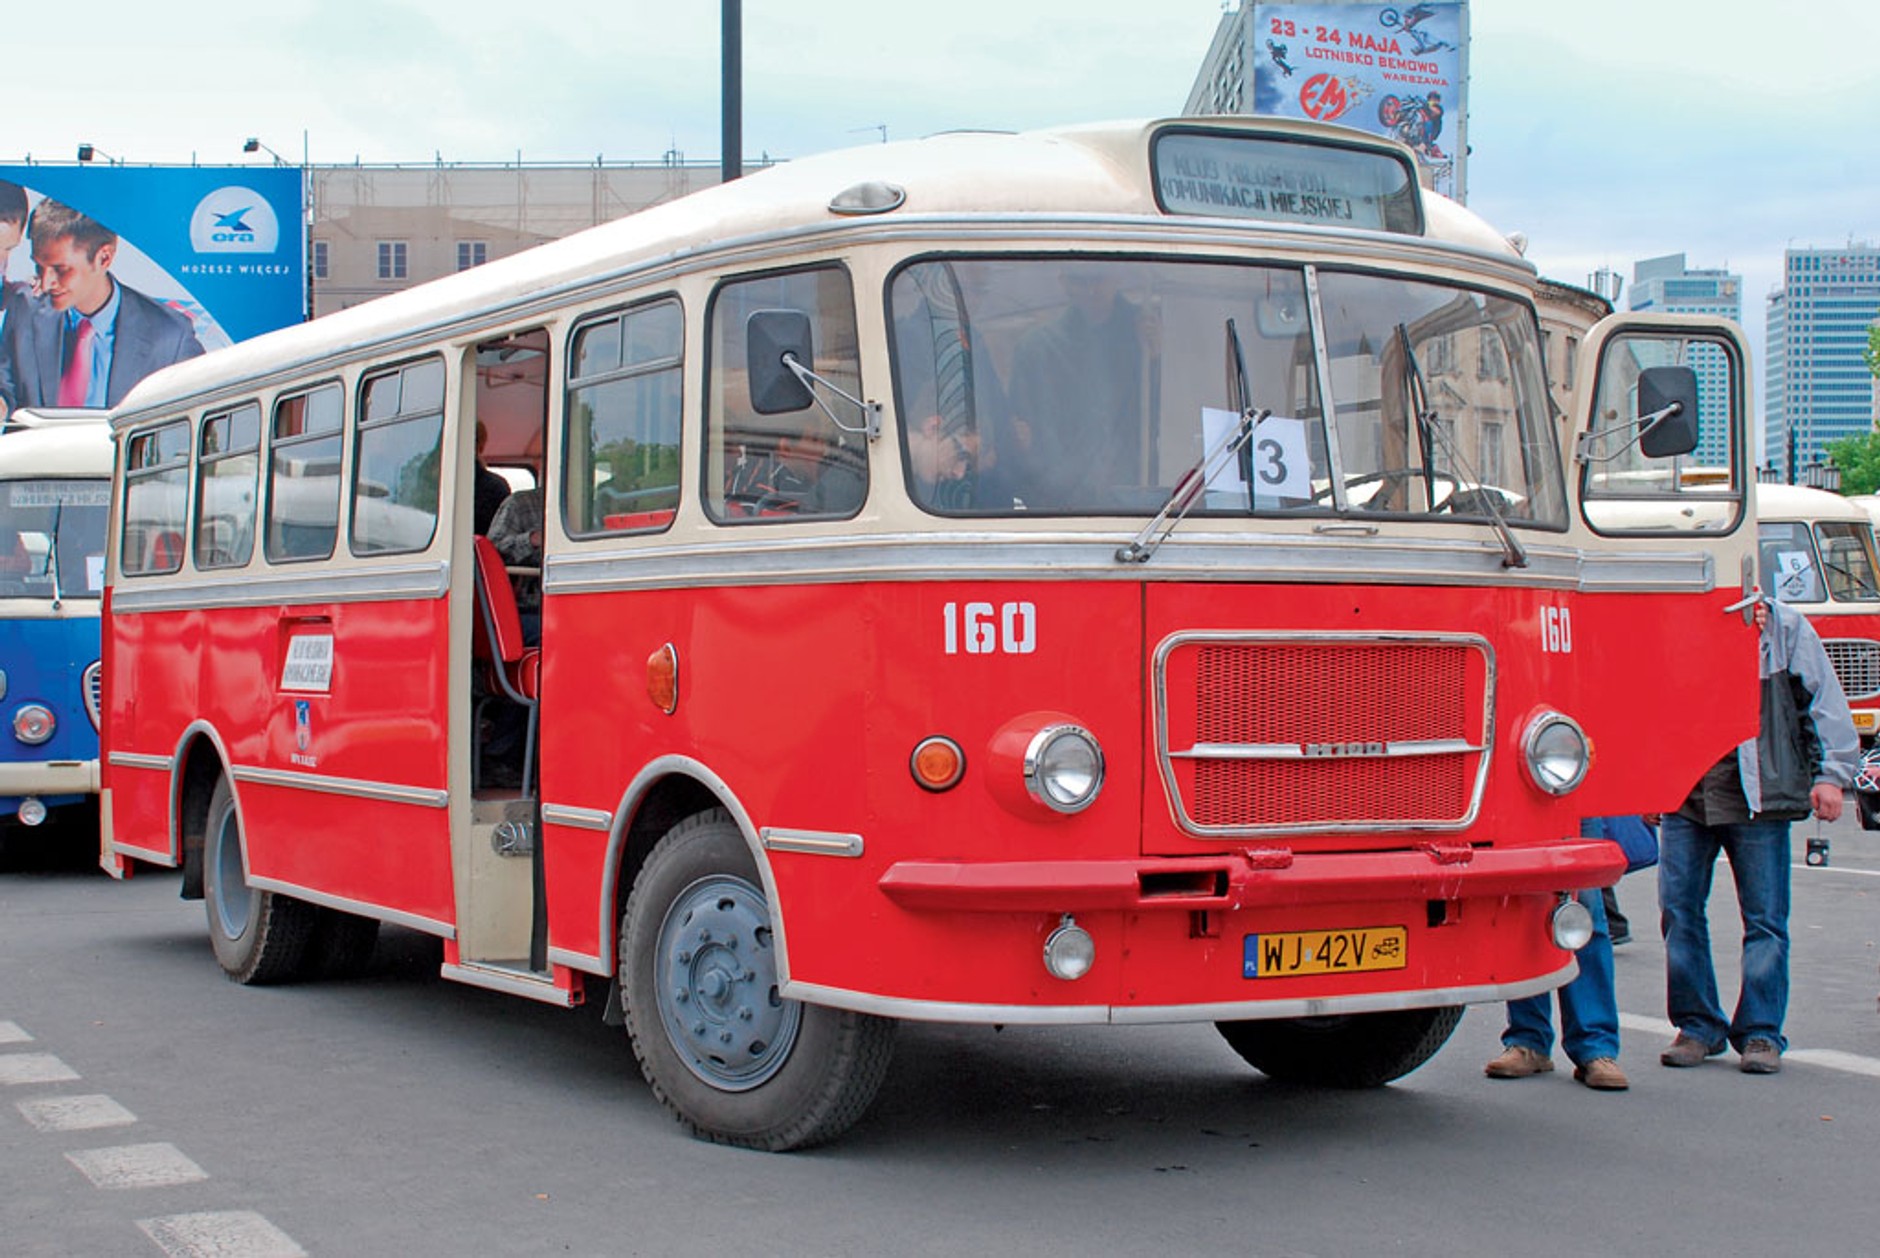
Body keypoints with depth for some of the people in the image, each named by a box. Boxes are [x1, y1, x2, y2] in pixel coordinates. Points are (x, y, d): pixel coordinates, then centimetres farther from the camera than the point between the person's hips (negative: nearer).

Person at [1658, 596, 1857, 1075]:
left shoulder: (1784, 627, 5)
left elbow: (1824, 699, 6)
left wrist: (1831, 774, -2)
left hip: (1759, 799, -2)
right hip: (1685, 797, 2)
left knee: (1764, 919, 1)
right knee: (1679, 910, 1)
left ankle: (1760, 1033, 11)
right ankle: (1698, 1026, 14)